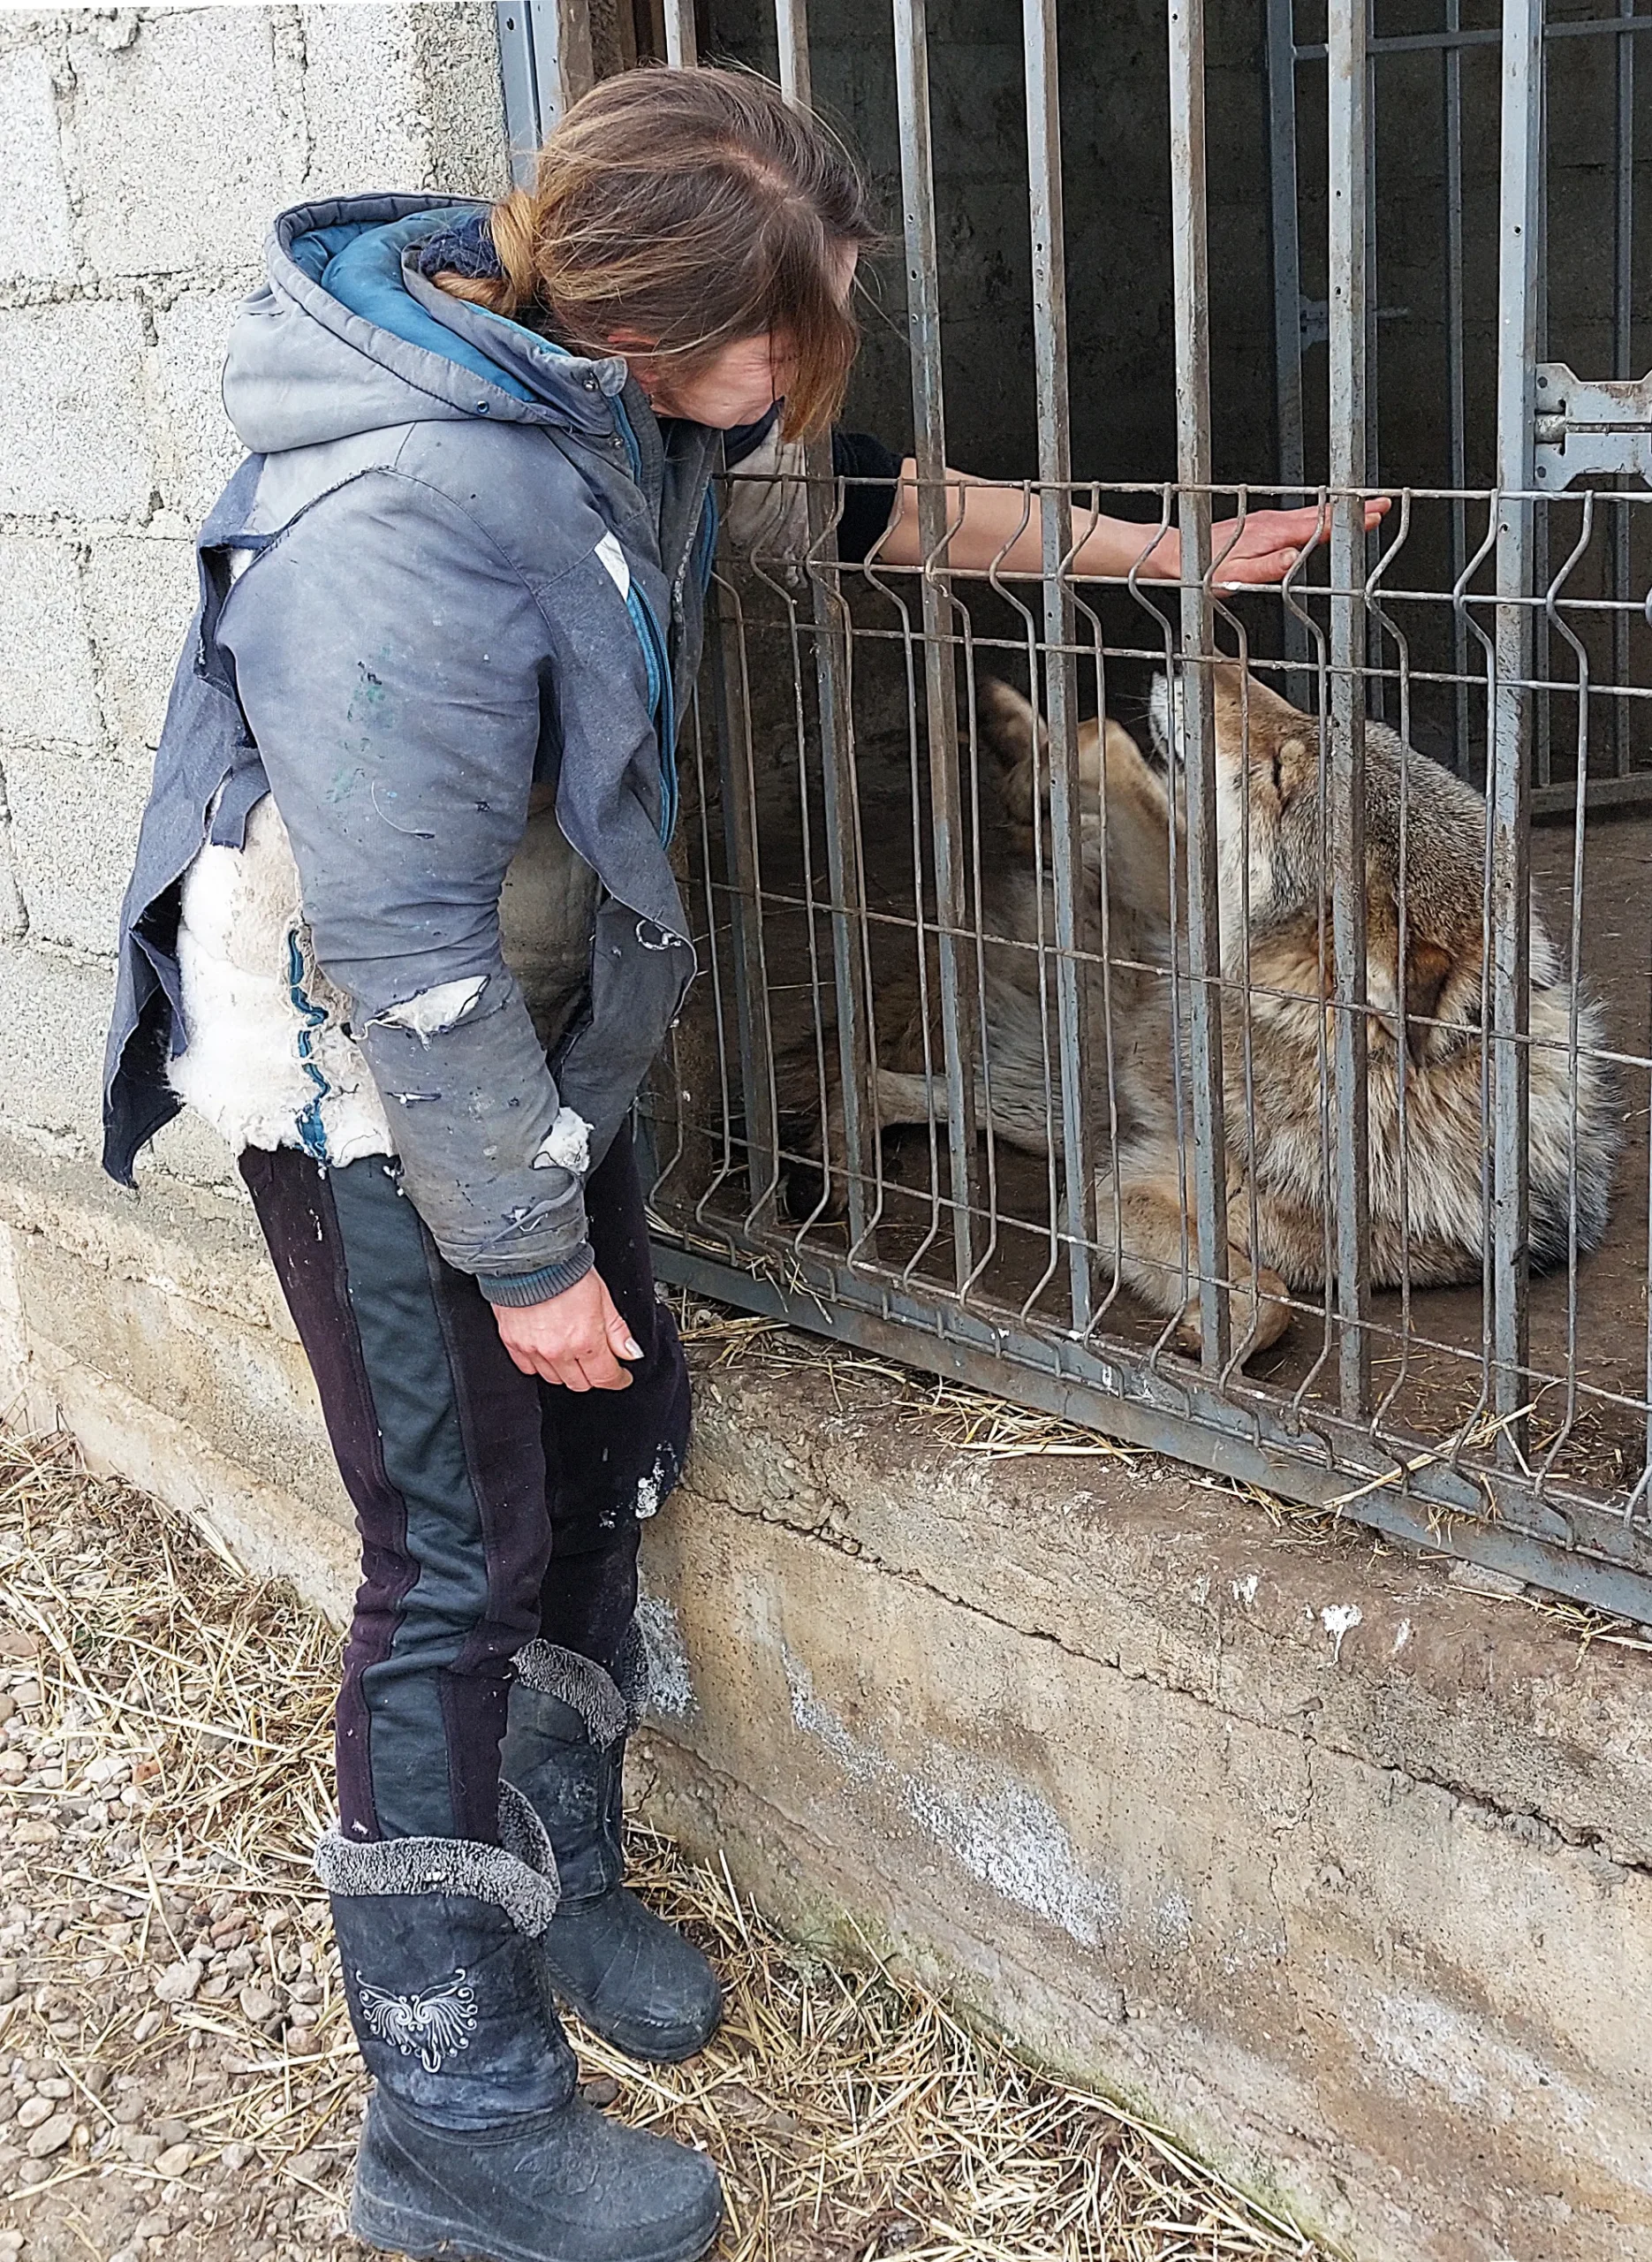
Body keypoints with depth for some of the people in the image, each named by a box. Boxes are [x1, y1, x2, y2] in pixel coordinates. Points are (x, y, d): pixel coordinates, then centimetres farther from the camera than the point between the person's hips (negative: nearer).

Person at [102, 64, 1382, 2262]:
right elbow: (408, 956, -29)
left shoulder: (604, 377, -6)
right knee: (464, 1546, -3)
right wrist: (524, 1253, -20)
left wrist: (1153, 550, 11)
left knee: (618, 1428, 15)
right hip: (374, 1090, -9)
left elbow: (859, 496, 11)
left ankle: (553, 1879, 37)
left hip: (534, 1039, 9)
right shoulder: (403, 529, -34)